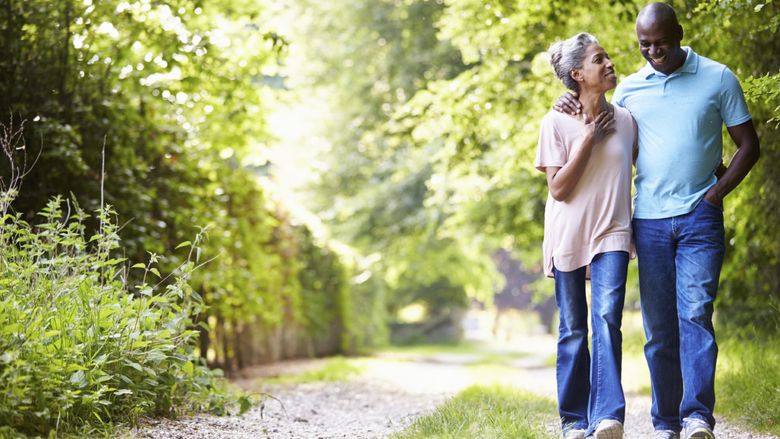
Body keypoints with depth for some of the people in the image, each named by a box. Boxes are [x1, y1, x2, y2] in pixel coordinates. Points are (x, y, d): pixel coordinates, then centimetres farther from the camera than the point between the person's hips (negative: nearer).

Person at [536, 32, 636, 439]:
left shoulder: (625, 120, 6)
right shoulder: (556, 123, -5)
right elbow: (558, 189, -10)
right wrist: (589, 138, -13)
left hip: (611, 234, 1)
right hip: (569, 236, -1)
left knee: (607, 318, -16)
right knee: (573, 329, 5)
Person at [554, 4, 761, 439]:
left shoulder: (718, 79, 3)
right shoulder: (629, 89, 11)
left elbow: (749, 145, 6)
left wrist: (716, 193, -6)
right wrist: (577, 110, 4)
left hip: (699, 219, -3)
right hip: (649, 221, 3)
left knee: (694, 312, -16)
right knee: (658, 326, 4)